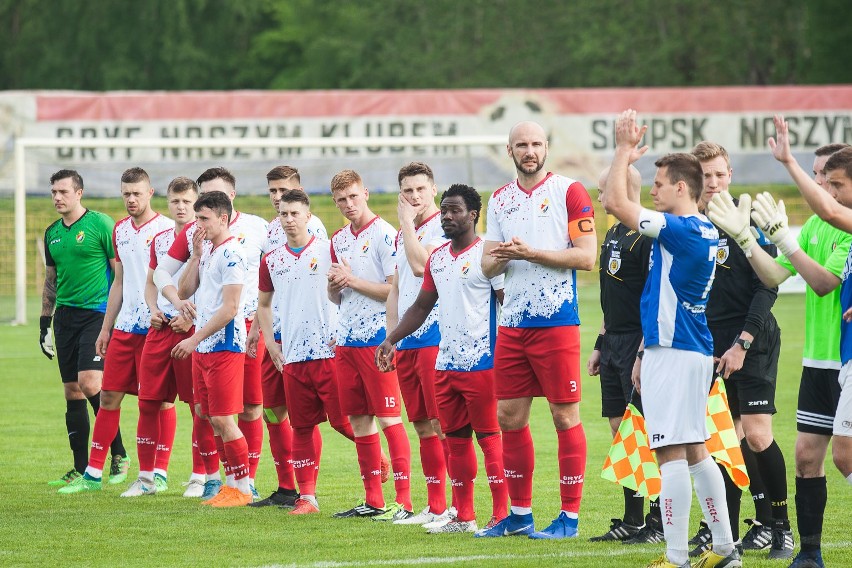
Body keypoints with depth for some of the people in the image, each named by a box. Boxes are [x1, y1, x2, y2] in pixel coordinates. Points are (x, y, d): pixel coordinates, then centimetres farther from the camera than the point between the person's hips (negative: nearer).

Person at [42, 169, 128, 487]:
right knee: (72, 391, 4)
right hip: (65, 315, 7)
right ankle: (80, 469, 9)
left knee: (89, 382, -19)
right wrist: (44, 323, 19)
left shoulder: (100, 224, -6)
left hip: (97, 314, -7)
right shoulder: (52, 233, 14)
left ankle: (119, 454, -4)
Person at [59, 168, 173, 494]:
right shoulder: (120, 231, 14)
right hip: (124, 328, 6)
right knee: (109, 396, 4)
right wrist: (106, 328, 20)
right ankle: (93, 473, 8)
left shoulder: (166, 229, -6)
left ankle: (159, 474, 5)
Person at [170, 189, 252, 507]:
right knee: (212, 419, 10)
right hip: (203, 348, 9)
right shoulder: (210, 252, 15)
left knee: (223, 419, -7)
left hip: (224, 347, -9)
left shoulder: (231, 254, -14)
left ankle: (242, 489, 1)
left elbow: (229, 309, -18)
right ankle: (231, 484, 16)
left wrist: (194, 339, -18)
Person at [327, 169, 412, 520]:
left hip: (377, 338, -8)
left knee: (388, 418, -9)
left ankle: (403, 501, -9)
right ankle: (372, 500, 14)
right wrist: (334, 284, -1)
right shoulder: (339, 240, 15)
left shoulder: (384, 234, -9)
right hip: (346, 339, 8)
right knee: (358, 420, 8)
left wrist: (352, 280, -13)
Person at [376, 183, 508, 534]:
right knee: (456, 439, 9)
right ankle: (463, 517, 15)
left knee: (488, 436, -5)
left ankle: (501, 515, -3)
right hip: (445, 362, 7)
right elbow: (421, 307, 23)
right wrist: (391, 340, 15)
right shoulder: (437, 258, 14)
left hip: (481, 363, -7)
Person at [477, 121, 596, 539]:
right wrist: (499, 257, -8)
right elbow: (487, 266, 15)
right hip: (512, 323, 6)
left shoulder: (569, 192, -4)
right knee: (509, 417, 7)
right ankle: (519, 515, 17)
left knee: (565, 416, -3)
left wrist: (531, 253, -16)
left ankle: (570, 516, 1)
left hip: (556, 321, -6)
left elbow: (586, 256, -11)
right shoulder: (500, 200, 14)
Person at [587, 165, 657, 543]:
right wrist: (600, 344, 22)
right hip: (614, 343, 10)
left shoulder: (647, 236, -14)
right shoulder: (614, 235, 16)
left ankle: (658, 523, -2)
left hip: (638, 344, -10)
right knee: (620, 430, 9)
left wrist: (642, 354, -22)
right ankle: (632, 521, 14)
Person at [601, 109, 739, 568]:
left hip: (672, 353, -10)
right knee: (694, 451, 15)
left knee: (671, 453, -9)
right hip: (695, 351, 10)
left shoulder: (682, 229, -16)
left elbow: (618, 204, -20)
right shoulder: (704, 231, 13)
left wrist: (624, 150, -10)